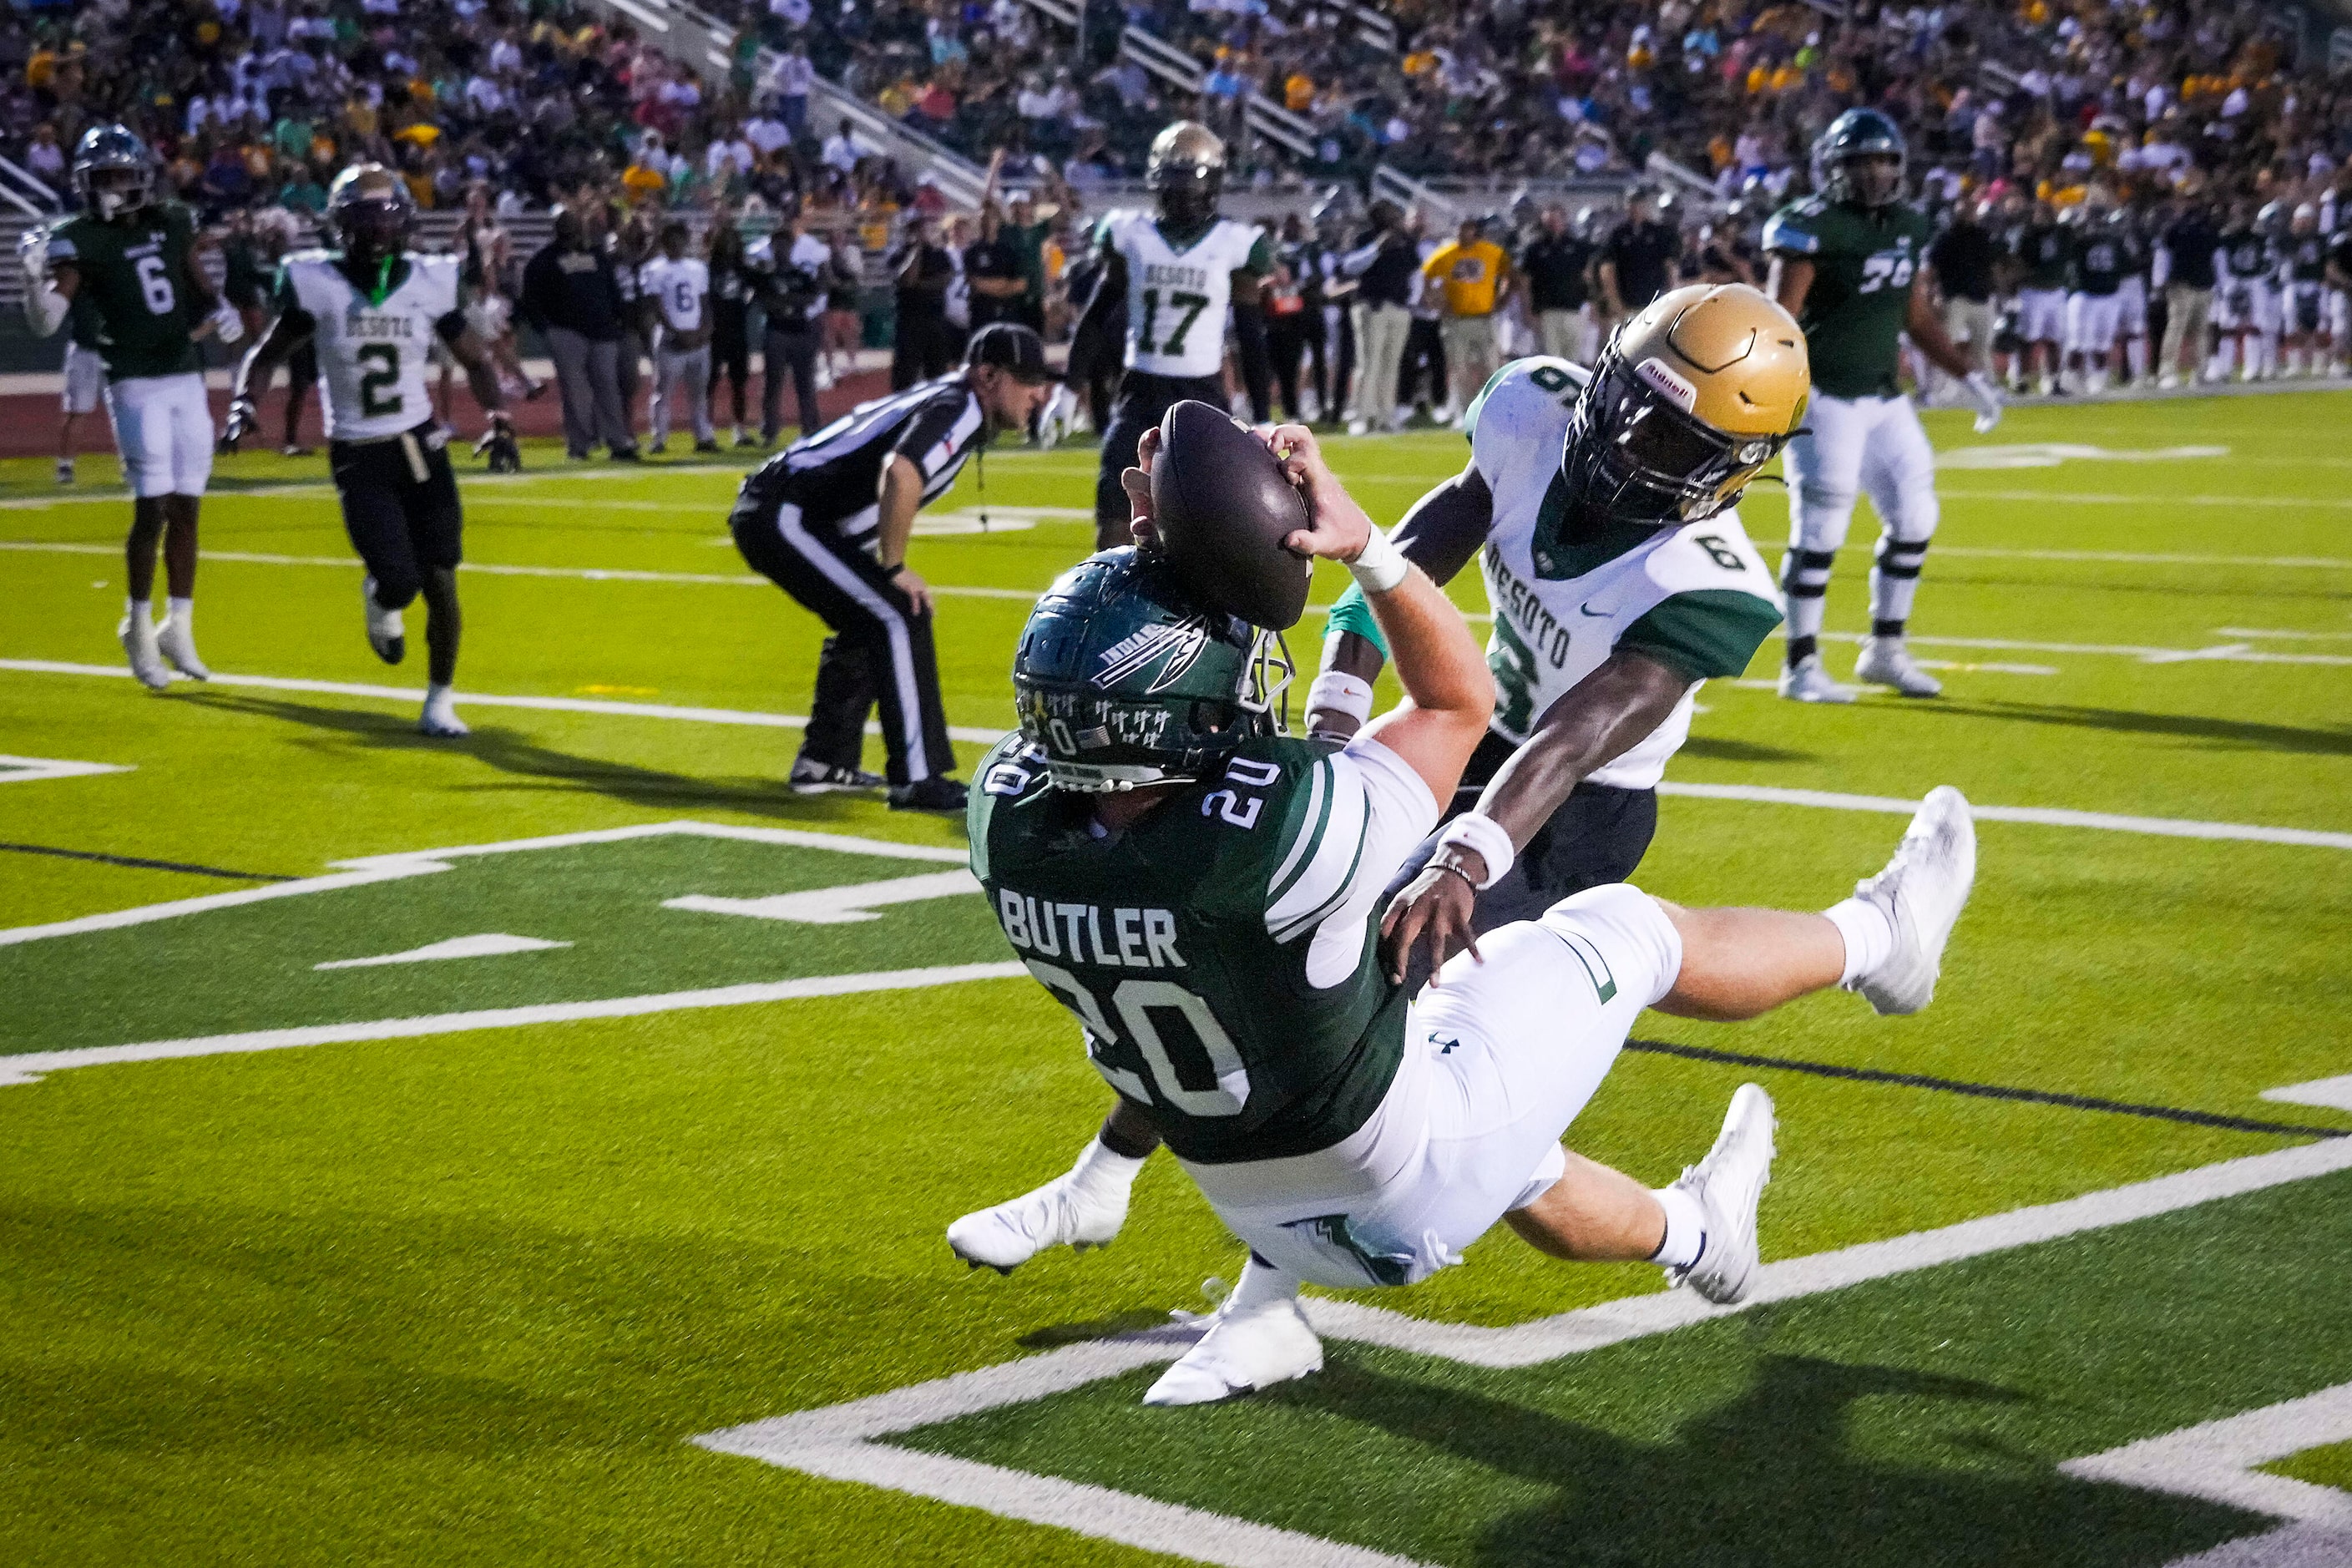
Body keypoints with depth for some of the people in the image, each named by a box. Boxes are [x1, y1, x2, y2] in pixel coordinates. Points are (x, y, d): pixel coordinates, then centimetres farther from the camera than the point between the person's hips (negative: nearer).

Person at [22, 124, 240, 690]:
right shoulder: (80, 241, -7)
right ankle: (139, 626, 6)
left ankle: (178, 627, 17)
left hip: (188, 381, 5)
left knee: (186, 508, 7)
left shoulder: (172, 222, 8)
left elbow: (198, 287, 22)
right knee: (153, 507, -10)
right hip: (136, 385, -5)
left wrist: (220, 312, 1)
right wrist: (36, 275, -31)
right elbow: (45, 322, -14)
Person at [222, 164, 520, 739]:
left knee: (440, 582, 0)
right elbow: (268, 353, 5)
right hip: (358, 458, -2)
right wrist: (243, 404, -12)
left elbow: (476, 360, 10)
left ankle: (440, 702, 16)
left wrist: (499, 421, -4)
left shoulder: (430, 283, -1)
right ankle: (381, 601, 26)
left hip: (421, 447, 2)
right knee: (399, 580, -13)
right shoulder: (318, 285, -7)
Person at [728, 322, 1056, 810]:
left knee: (867, 619, 25)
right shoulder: (958, 409, -13)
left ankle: (823, 760, 31)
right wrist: (894, 567, -20)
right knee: (901, 617, -14)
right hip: (783, 519, -10)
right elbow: (900, 475, -32)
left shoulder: (939, 399, 17)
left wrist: (880, 566, 22)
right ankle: (917, 780, -14)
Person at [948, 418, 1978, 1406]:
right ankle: (1874, 940, 42)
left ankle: (1688, 1235, 60)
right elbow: (1460, 702, -17)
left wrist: (1157, 554, -7)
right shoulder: (1276, 836, -37)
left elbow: (1098, 669, 3)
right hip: (1409, 1193, -5)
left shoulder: (1010, 825, -21)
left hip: (1267, 1215, 5)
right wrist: (1362, 542, -21)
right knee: (1624, 933, 16)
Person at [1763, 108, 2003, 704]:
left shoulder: (1909, 227, 11)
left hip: (1885, 400, 7)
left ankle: (1885, 649, 19)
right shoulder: (1814, 227, -12)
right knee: (1820, 530, -6)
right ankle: (1801, 666, 3)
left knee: (1914, 517, 6)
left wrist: (1968, 375, 16)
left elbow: (1918, 319, 20)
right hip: (1825, 399, -7)